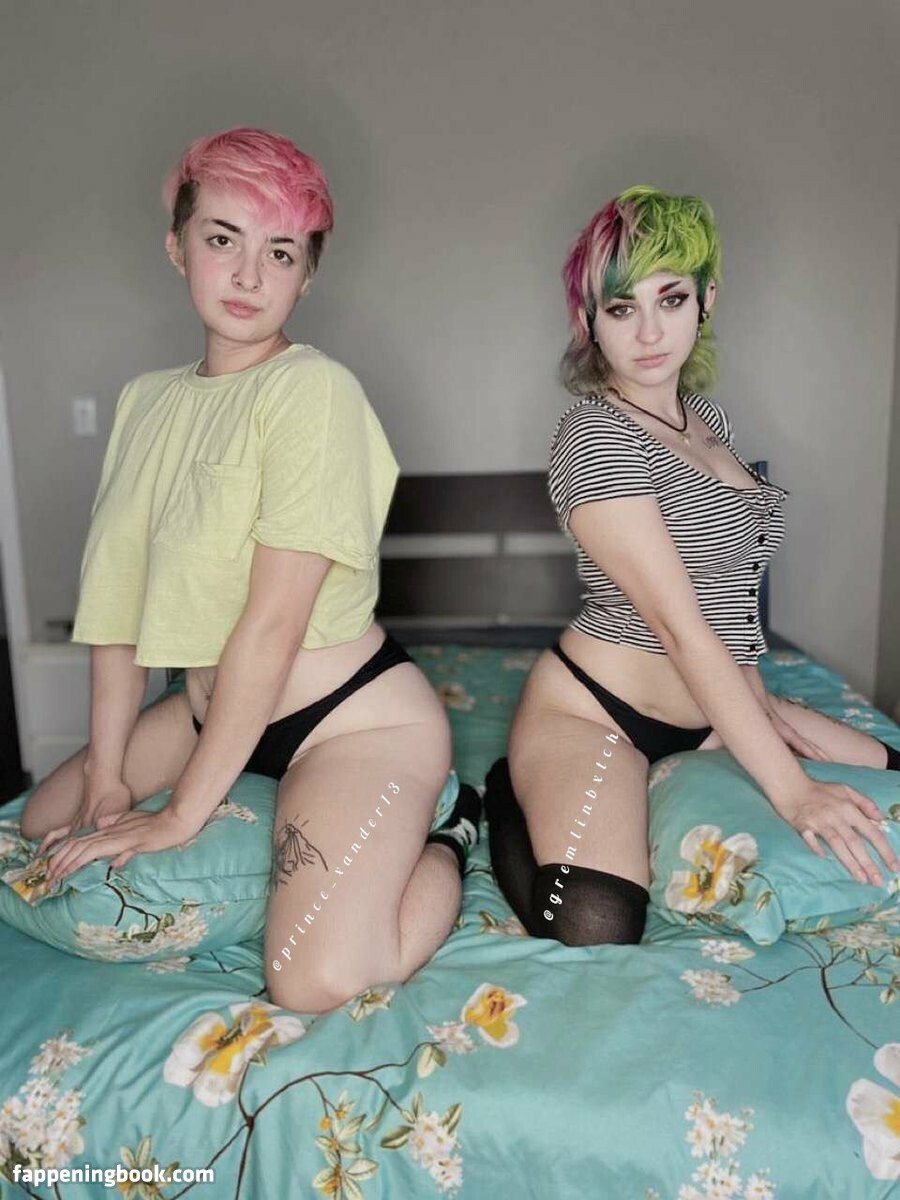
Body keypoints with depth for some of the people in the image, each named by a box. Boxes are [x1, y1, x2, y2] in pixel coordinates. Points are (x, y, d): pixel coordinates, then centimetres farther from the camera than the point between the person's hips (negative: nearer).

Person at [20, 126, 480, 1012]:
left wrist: (180, 815, -16)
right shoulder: (146, 401, 5)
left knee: (316, 981, -21)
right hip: (216, 708, 8)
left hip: (353, 716, -7)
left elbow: (272, 624, -22)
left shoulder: (313, 390, -19)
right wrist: (107, 775, 0)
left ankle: (442, 841, 8)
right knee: (44, 825, 16)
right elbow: (120, 599, 4)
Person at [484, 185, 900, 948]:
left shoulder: (711, 420, 8)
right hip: (592, 710, -8)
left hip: (711, 709, 9)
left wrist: (757, 697, 9)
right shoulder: (595, 437, -18)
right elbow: (680, 627, -23)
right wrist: (790, 790, -22)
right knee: (594, 929, -27)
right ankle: (511, 799, 5)